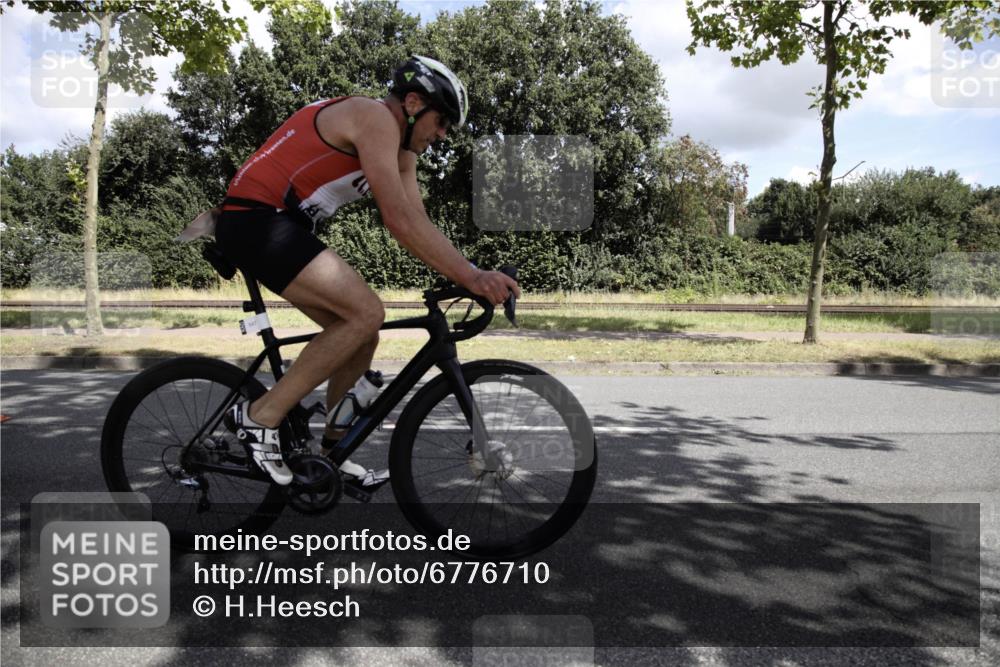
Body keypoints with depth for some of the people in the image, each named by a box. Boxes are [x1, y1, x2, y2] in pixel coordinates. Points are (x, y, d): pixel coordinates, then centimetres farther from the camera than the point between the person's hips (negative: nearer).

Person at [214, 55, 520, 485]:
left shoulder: (400, 148, 16)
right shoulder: (376, 118, -15)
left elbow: (417, 224, 7)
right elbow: (399, 221, -24)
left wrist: (472, 275, -5)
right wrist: (470, 277, -26)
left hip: (277, 225, 10)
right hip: (255, 220, -10)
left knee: (362, 332, 7)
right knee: (366, 313, -20)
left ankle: (333, 451, 18)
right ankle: (261, 417, -12)